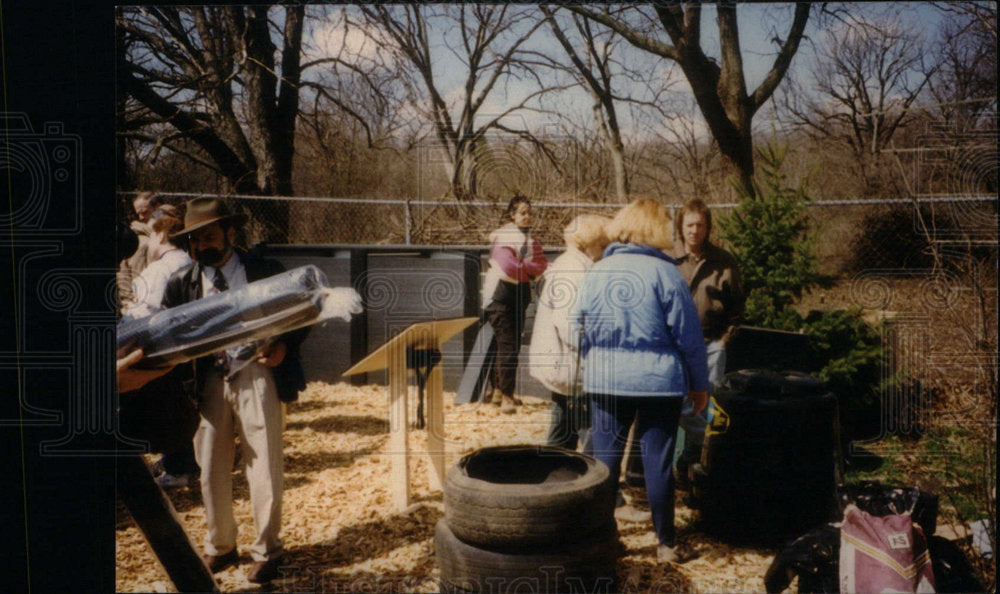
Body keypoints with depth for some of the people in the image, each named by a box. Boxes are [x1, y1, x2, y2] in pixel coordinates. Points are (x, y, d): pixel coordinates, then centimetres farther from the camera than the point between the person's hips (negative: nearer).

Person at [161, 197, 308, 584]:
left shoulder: (265, 273, 1)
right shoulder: (181, 283, 9)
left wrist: (284, 346, -10)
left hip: (256, 375, -3)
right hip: (209, 380, 3)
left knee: (264, 467, 3)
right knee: (211, 470, 10)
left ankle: (266, 552, 21)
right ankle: (219, 547, 31)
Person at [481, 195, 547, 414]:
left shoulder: (530, 238, 14)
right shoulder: (501, 236, -9)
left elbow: (542, 264, 7)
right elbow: (509, 267, -21)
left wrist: (522, 268, -10)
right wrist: (531, 269, -7)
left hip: (521, 293, 8)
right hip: (501, 293, -8)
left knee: (513, 344, 11)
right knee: (508, 344, -11)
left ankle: (498, 390, 23)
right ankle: (506, 396, -7)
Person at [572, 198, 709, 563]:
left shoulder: (595, 273, 1)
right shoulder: (664, 273, -9)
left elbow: (578, 330, 6)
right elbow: (689, 336, -6)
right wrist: (700, 384, 5)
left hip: (604, 382, 2)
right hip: (659, 382, -2)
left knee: (605, 460, 10)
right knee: (658, 462, 6)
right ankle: (666, 543, 18)